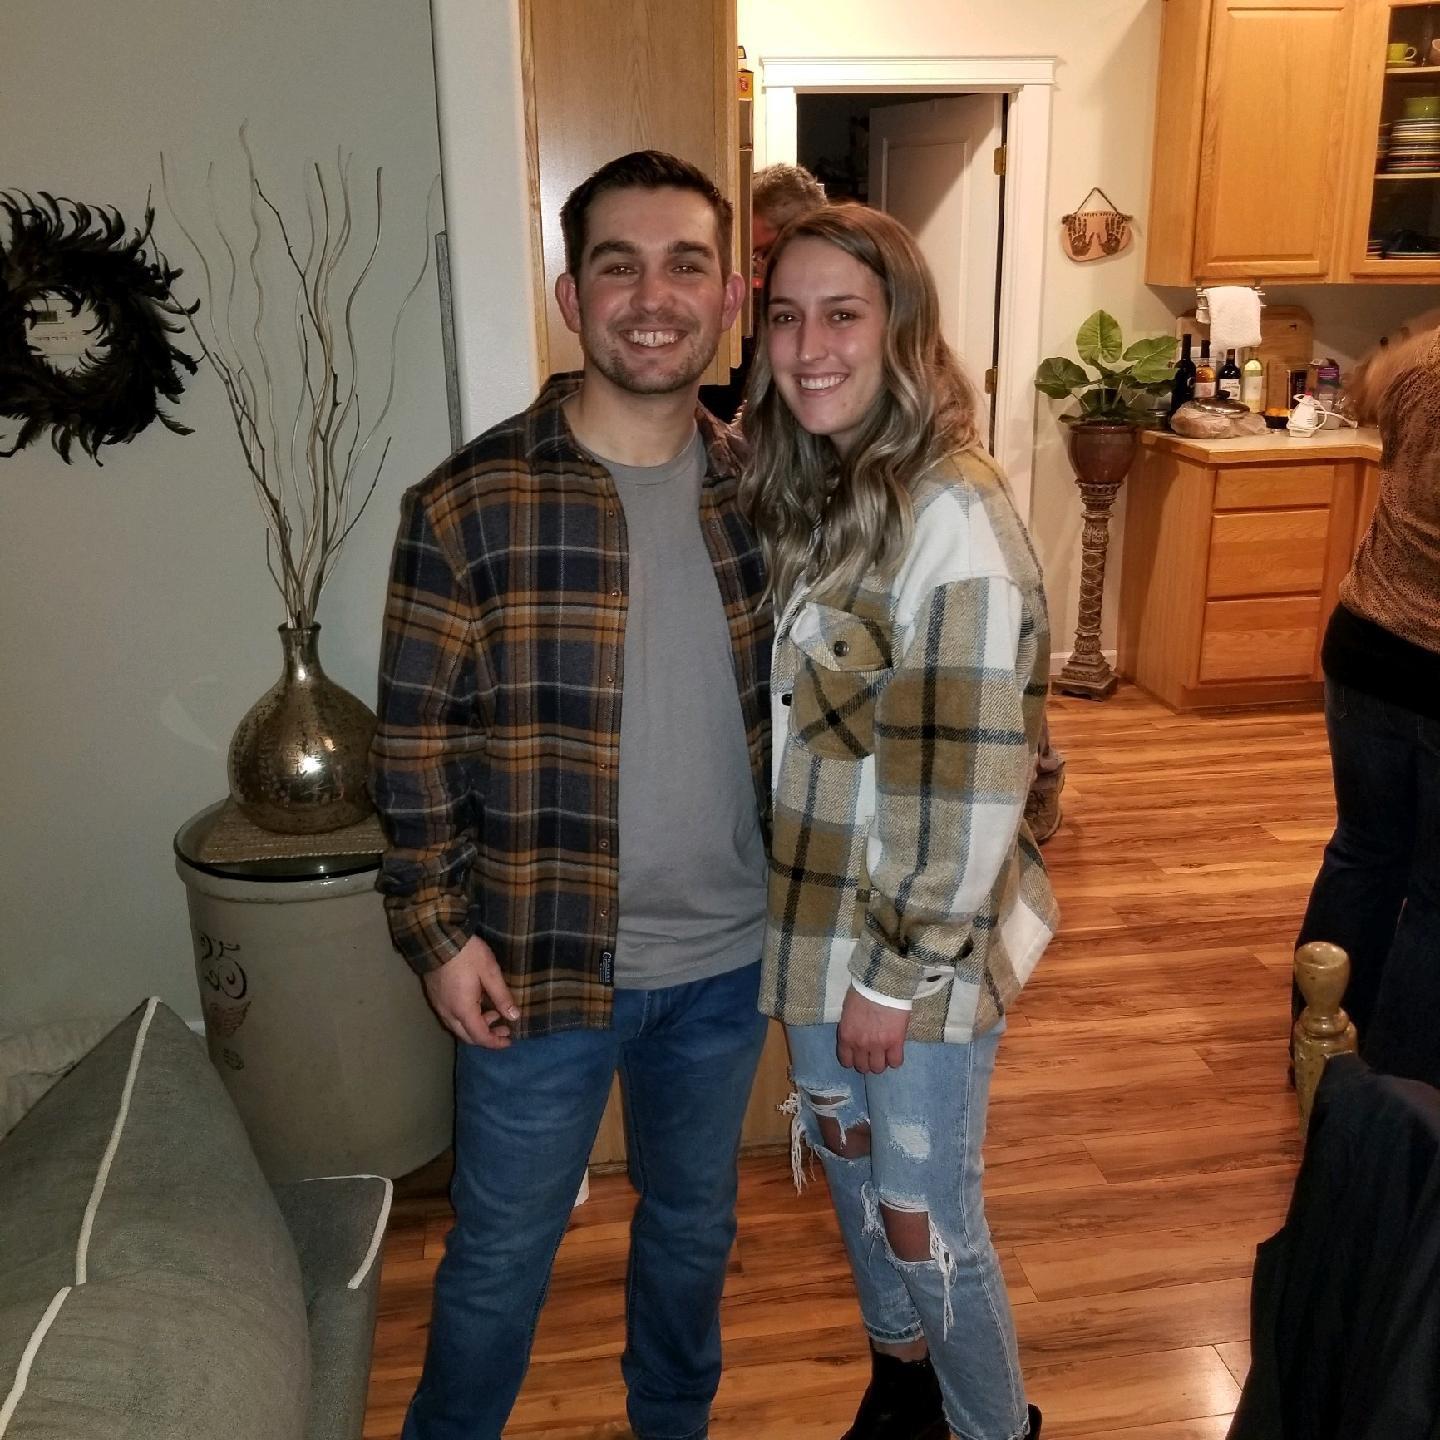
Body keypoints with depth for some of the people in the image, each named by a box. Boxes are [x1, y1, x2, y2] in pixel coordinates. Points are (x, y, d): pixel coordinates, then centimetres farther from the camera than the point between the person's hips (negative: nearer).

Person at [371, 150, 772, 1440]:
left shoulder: (758, 492, -2)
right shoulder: (469, 507, -15)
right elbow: (415, 740, -8)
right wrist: (437, 927, -11)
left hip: (727, 960, 4)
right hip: (542, 962, -3)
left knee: (694, 1229, 25)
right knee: (500, 1258, 17)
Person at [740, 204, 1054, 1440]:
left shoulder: (954, 516, -22)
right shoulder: (798, 484, 2)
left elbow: (974, 779, -22)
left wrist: (900, 974, -17)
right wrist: (814, 932, 9)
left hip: (923, 938, -7)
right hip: (817, 914, 8)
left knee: (924, 1217, 9)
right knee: (846, 1153, 24)